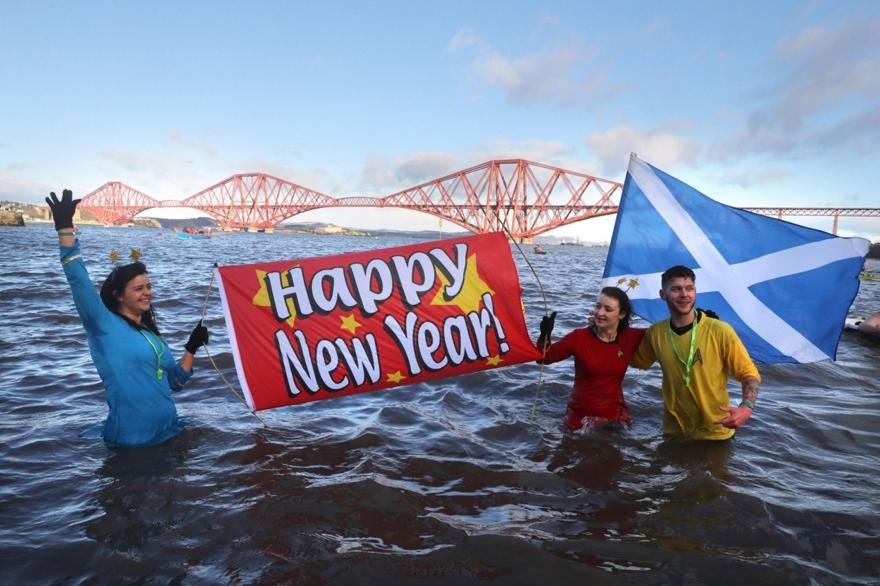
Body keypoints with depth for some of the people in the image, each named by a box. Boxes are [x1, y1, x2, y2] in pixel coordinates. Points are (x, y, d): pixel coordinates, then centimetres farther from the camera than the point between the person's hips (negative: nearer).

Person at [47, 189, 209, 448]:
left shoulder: (152, 334, 11)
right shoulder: (104, 326, -7)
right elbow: (79, 281, -19)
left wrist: (192, 347, 6)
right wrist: (65, 227, -23)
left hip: (168, 433, 7)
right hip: (131, 441, -7)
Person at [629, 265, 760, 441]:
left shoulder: (720, 331, -17)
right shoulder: (656, 333, -7)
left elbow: (749, 373, -9)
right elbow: (639, 361, 11)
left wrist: (747, 407, -29)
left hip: (715, 434, -2)